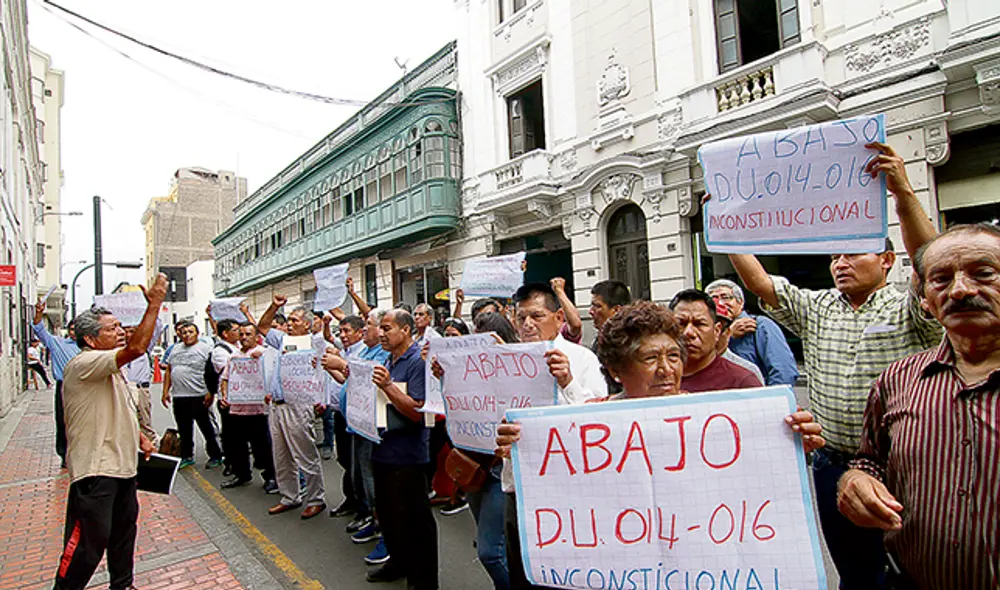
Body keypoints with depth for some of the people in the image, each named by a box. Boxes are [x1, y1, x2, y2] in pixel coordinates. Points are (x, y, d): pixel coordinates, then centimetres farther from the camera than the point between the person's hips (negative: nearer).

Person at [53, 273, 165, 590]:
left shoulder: (111, 370, 15)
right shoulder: (84, 364, -18)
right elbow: (137, 348, -33)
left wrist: (139, 437, 12)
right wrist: (154, 305, -28)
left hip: (121, 465, 10)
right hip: (94, 471, -10)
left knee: (124, 528, 21)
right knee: (88, 543, -3)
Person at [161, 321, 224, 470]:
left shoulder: (205, 349, -5)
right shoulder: (175, 349, 15)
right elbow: (168, 371, 18)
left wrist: (211, 393, -17)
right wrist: (165, 391, 10)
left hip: (199, 396, -6)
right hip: (178, 397, 6)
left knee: (207, 429, 2)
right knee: (184, 430, 15)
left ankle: (215, 456, 13)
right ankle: (187, 457, 28)